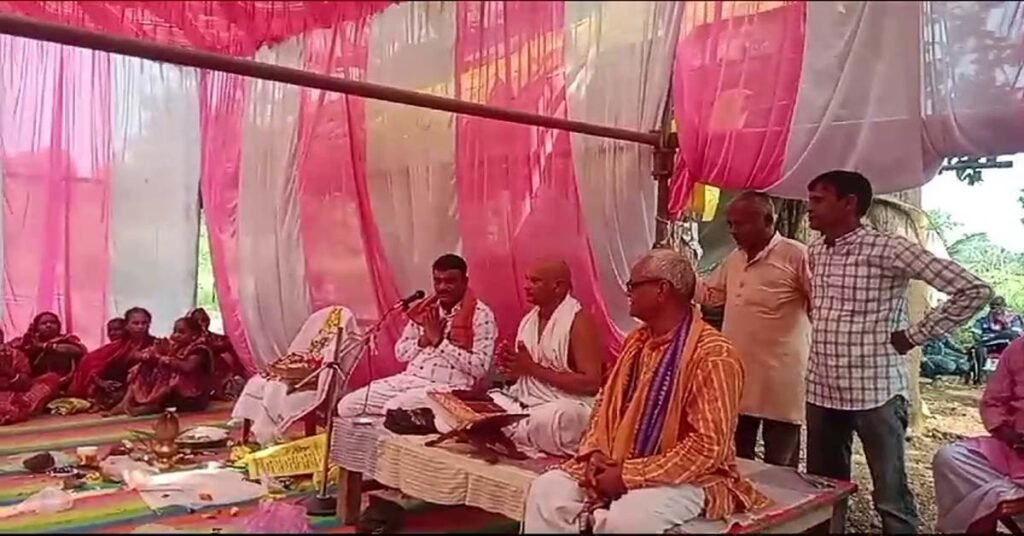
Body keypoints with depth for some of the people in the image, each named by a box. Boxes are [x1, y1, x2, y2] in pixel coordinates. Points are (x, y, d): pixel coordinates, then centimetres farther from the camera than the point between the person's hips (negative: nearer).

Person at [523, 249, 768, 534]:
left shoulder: (713, 355, -18)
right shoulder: (635, 341, 8)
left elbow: (708, 447, -23)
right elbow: (605, 405, 15)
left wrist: (630, 476, -21)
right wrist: (595, 453, -5)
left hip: (687, 479, -7)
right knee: (546, 490, -10)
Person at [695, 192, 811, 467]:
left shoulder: (795, 255, -12)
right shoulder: (734, 260, 12)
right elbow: (708, 294, 20)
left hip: (779, 382, -7)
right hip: (737, 377, 7)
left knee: (779, 468, 6)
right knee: (736, 461, 17)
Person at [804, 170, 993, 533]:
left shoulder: (888, 249, -12)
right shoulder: (814, 253, 8)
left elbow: (974, 290, -12)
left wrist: (915, 335, -10)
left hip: (875, 392, -6)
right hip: (821, 392, 6)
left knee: (891, 498, 5)